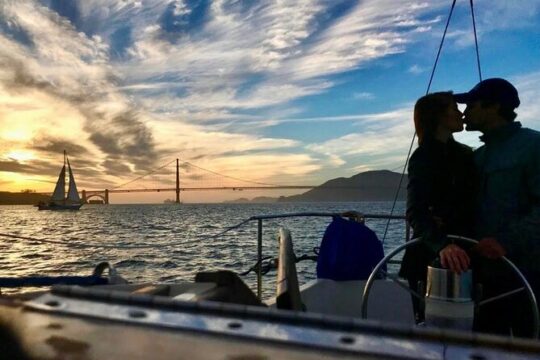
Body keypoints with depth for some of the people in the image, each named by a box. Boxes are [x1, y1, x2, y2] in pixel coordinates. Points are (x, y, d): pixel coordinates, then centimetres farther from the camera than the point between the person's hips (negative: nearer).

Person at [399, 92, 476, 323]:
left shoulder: (465, 154, 12)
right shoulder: (423, 157, -10)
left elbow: (473, 204, 11)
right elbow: (415, 212, -24)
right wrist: (442, 244, -42)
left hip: (462, 250, 6)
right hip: (431, 253, -6)